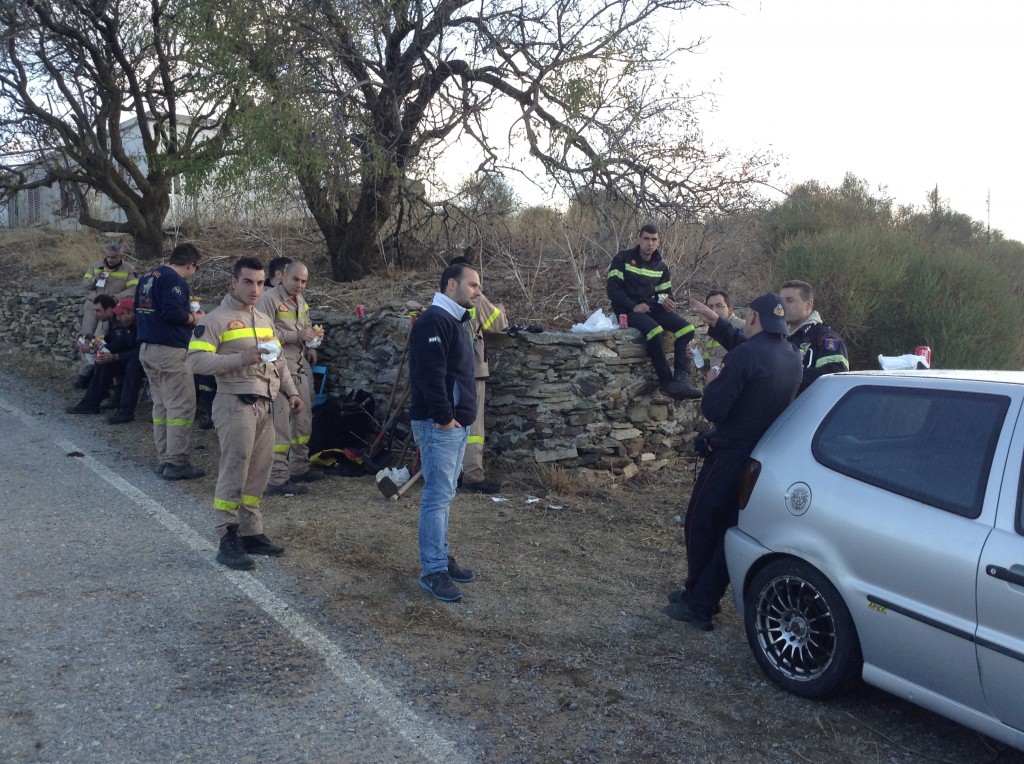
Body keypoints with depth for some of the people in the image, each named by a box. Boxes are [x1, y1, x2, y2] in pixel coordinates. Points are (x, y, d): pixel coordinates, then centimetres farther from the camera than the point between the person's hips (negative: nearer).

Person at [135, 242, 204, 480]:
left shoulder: (148, 277, 15)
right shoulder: (174, 281, -15)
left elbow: (139, 310, 21)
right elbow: (173, 312, -26)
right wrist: (193, 318, -8)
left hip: (146, 349, 10)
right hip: (169, 351, -10)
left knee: (161, 405, 15)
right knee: (181, 407, -5)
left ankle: (164, 460, 18)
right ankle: (177, 463, -5)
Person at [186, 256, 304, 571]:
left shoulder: (265, 320, 19)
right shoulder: (216, 319, -6)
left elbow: (279, 360, 25)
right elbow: (196, 360, -15)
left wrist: (290, 391, 13)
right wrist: (241, 359, -23)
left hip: (265, 404, 8)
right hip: (235, 404, -8)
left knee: (258, 473, 10)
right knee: (234, 473, -7)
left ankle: (251, 533, 20)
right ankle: (228, 541, -1)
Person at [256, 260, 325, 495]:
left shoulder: (300, 301, 16)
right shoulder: (269, 299, -11)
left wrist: (310, 343, 10)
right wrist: (297, 336, -20)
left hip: (301, 366, 9)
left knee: (303, 418, 16)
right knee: (281, 423, -9)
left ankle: (299, 468, 31)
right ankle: (277, 480, -5)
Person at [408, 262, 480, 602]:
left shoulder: (455, 321, 18)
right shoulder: (433, 321, -15)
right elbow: (430, 375, -23)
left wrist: (460, 417, 17)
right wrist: (444, 417, -20)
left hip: (456, 424, 10)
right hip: (439, 424, -10)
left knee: (444, 495, 15)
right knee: (438, 497, -7)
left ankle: (440, 557, 25)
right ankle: (433, 570, -2)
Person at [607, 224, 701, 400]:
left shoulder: (660, 266, 13)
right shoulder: (623, 258, -3)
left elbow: (665, 292, 17)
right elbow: (613, 289, -10)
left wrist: (667, 301, -9)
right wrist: (633, 306, -21)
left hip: (652, 307, 6)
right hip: (627, 309, -6)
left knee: (686, 328, -19)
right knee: (655, 330, -36)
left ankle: (682, 379, -29)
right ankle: (667, 382, -27)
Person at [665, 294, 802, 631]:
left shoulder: (746, 354, -20)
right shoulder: (792, 358, 5)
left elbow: (713, 407, -22)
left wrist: (716, 381, 1)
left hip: (731, 454, -7)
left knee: (700, 524, 7)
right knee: (730, 528, 14)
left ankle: (697, 605, 15)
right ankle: (703, 599, 22)